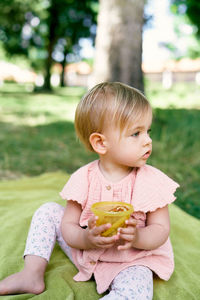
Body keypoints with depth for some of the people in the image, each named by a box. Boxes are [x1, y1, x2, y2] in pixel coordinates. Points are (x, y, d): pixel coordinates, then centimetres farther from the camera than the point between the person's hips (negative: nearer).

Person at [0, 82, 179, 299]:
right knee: (48, 211, -1)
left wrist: (138, 238, -35)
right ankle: (32, 275, 0)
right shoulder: (84, 178, -13)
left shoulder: (152, 181, -16)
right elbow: (68, 225, -9)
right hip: (85, 249, 3)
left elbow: (161, 229, -13)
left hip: (131, 260, -2)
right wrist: (86, 239, -32)